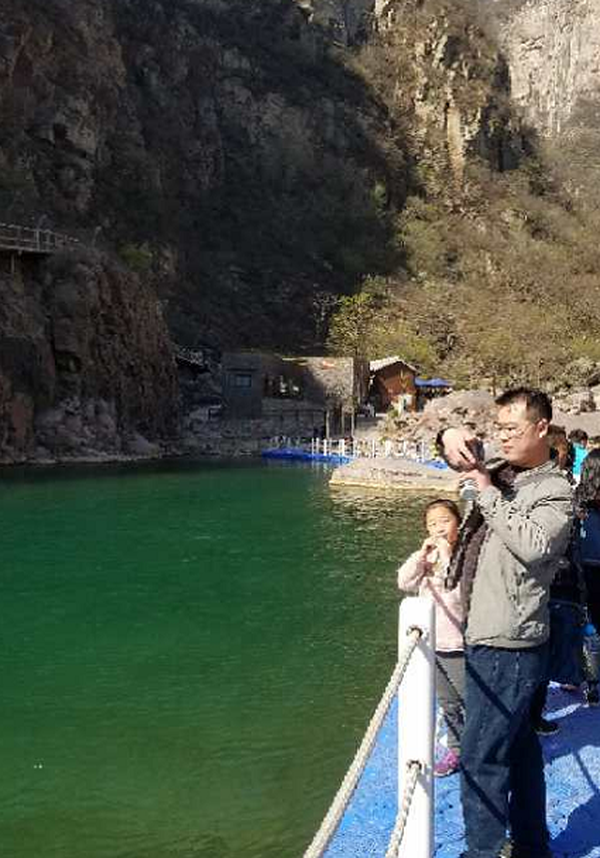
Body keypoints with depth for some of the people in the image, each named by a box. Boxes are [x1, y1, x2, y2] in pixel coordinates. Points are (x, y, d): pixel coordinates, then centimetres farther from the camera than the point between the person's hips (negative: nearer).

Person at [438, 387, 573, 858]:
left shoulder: (556, 491, -11)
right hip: (490, 637, 8)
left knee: (481, 758, -4)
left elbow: (533, 544, -27)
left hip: (508, 645, -8)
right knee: (519, 746, 20)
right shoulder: (501, 473, 10)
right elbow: (463, 459, 20)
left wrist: (488, 493, -20)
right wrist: (451, 438, -3)